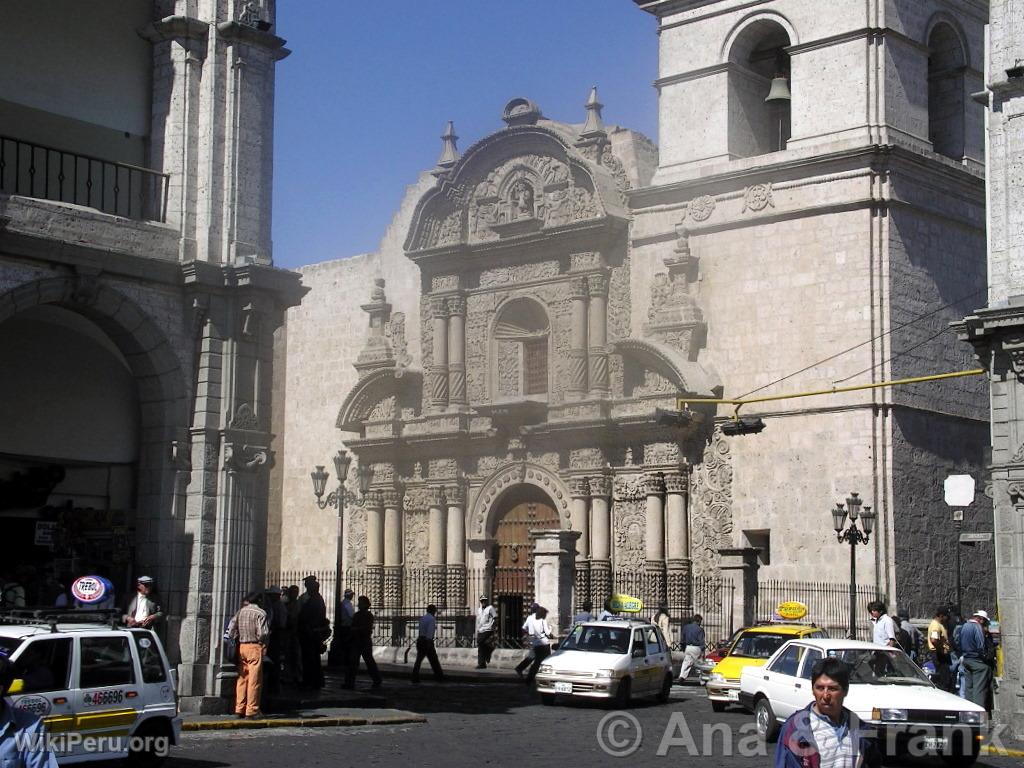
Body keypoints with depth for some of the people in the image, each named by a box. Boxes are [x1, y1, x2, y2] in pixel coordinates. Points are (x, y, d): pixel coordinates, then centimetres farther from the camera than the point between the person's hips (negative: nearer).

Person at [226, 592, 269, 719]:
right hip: (255, 647, -5)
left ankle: (239, 709, 12)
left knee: (242, 678, 11)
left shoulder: (240, 611, 7)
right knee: (255, 679, -1)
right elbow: (263, 633, -14)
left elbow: (231, 629, 2)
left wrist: (236, 639, 12)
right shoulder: (260, 613, -7)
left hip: (241, 647, 5)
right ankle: (252, 709, -1)